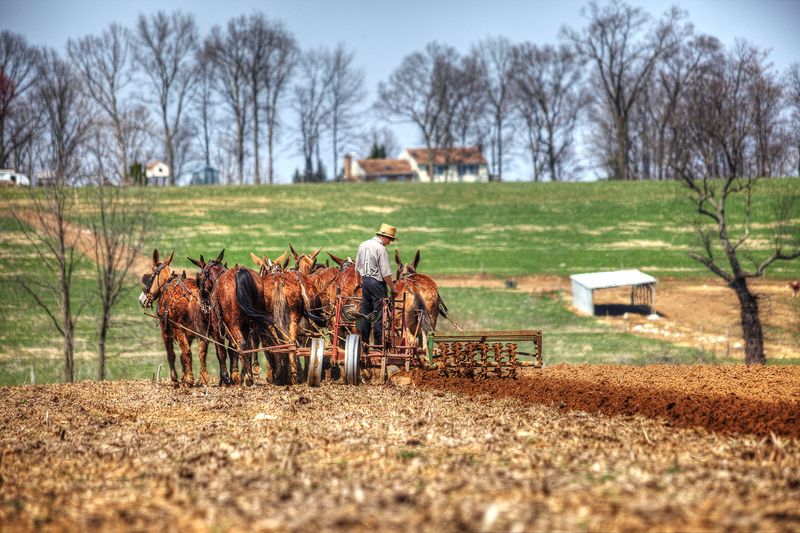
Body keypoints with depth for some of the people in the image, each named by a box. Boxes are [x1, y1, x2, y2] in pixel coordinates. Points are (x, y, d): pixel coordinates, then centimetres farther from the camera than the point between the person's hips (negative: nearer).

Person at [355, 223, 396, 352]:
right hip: (377, 283, -8)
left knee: (365, 313, 13)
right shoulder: (381, 249, -15)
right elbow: (386, 273, -17)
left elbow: (357, 268, 18)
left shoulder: (363, 245, 9)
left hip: (365, 281, 8)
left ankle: (364, 343, 15)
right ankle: (379, 344, -3)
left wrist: (359, 281, 31)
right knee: (379, 314, -3)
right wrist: (392, 288, -8)